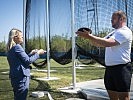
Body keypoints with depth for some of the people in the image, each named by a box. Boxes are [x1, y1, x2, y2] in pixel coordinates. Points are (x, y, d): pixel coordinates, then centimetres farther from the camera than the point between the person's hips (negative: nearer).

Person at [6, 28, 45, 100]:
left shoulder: (10, 49, 15)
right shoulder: (17, 47, -13)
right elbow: (28, 61, -13)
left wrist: (31, 54, 15)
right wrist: (38, 53, -3)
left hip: (15, 77, 9)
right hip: (21, 77, -9)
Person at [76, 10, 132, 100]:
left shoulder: (125, 32, -11)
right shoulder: (113, 33, 18)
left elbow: (107, 43, -25)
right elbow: (98, 43, 18)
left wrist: (89, 36, -22)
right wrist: (90, 36, 0)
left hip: (121, 68, -9)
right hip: (109, 68, 9)